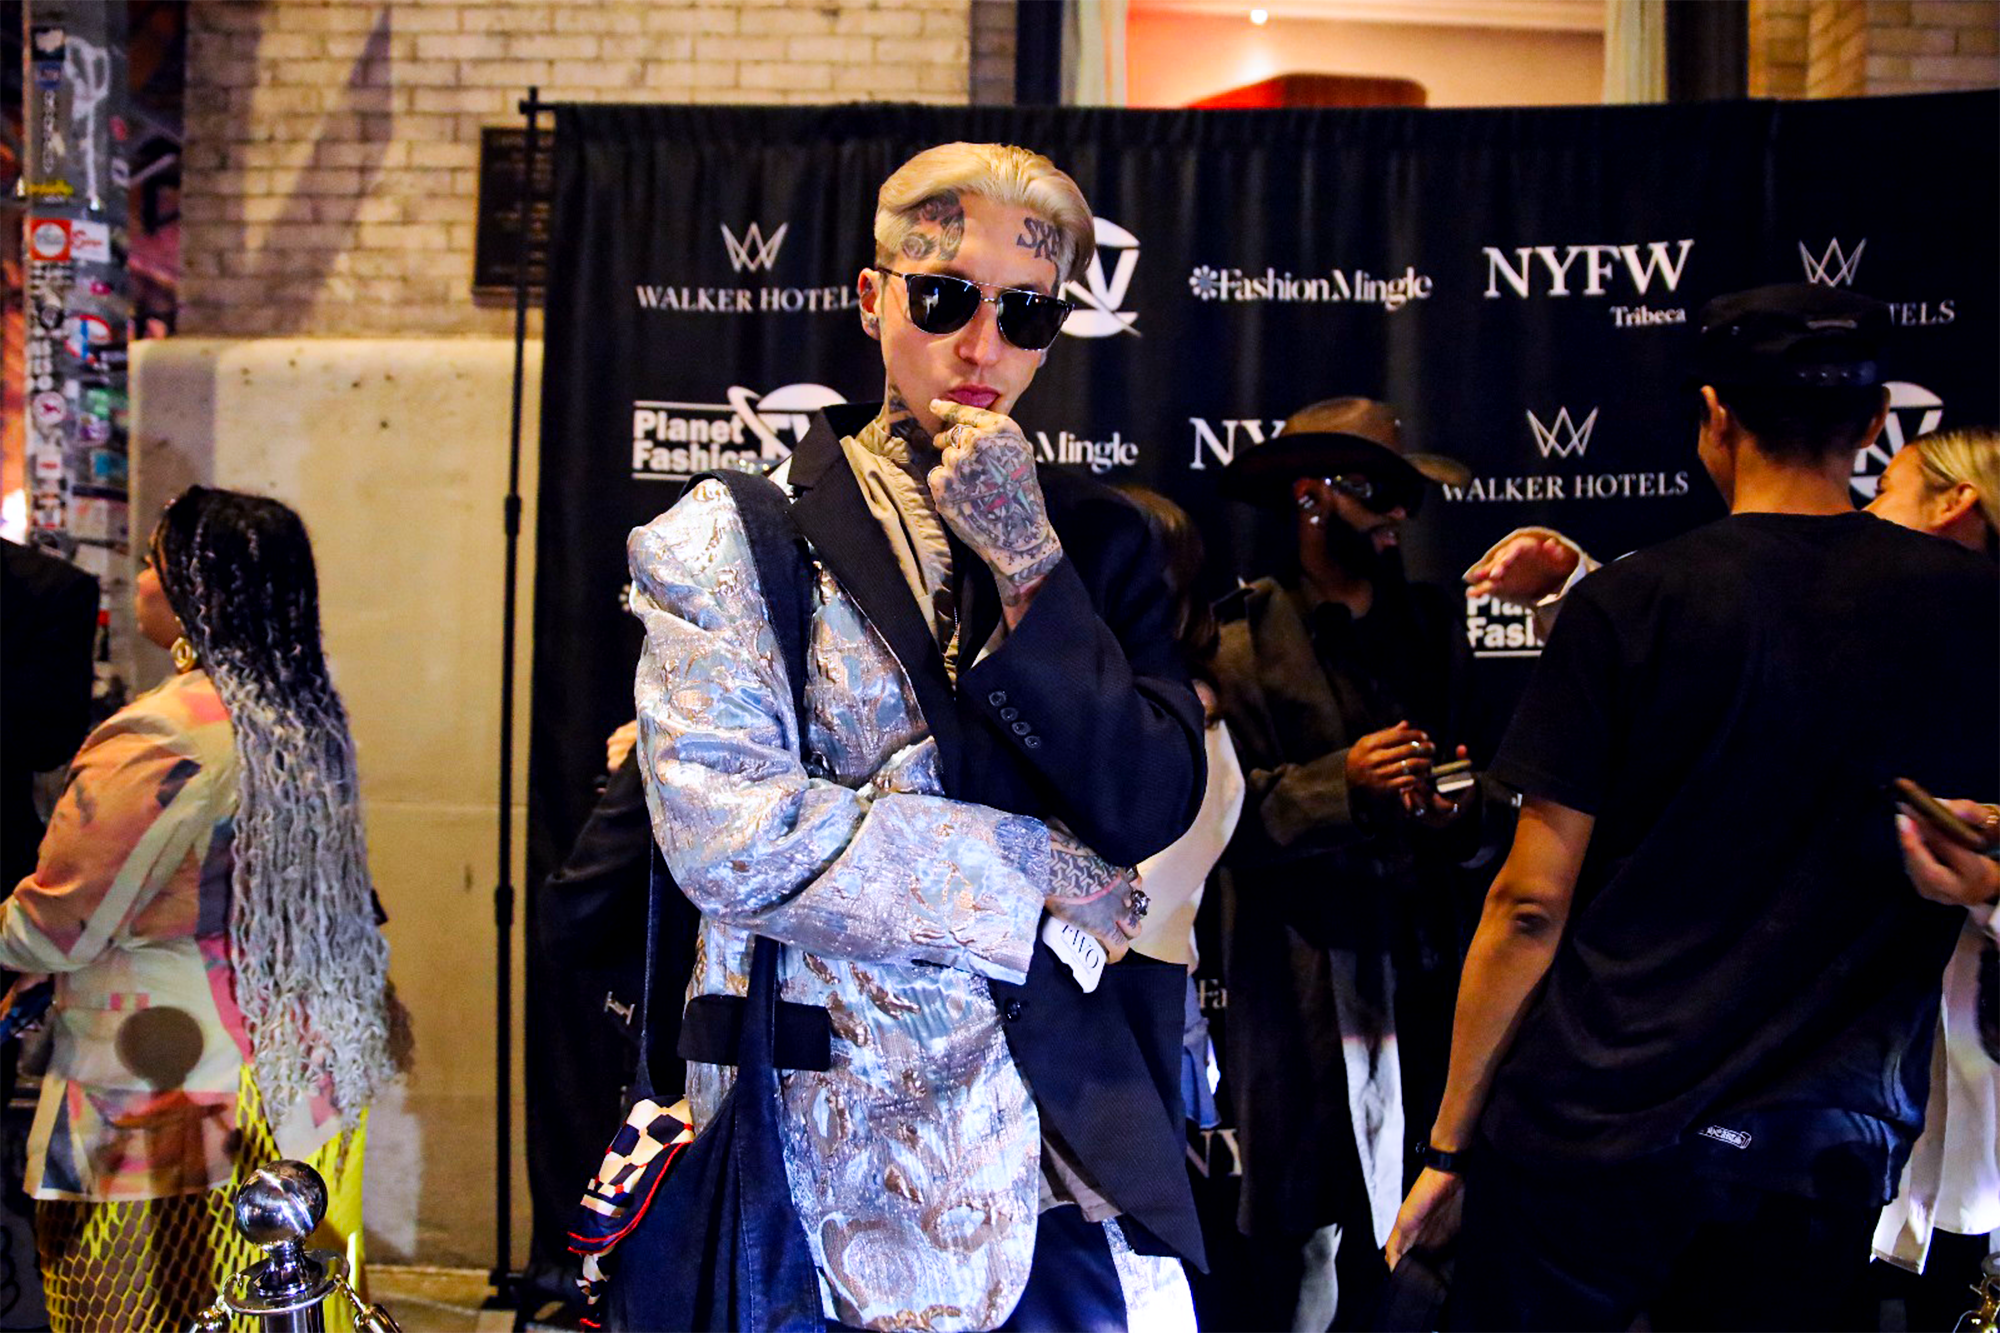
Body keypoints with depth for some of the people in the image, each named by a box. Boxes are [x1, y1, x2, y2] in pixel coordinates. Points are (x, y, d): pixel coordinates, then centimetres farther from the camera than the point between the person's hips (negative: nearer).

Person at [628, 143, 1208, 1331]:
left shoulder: (1098, 540, 9)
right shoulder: (725, 539, -1)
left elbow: (1151, 809, -4)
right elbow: (731, 835, -14)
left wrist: (1027, 563, -13)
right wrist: (1035, 872, -9)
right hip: (834, 1154, -2)